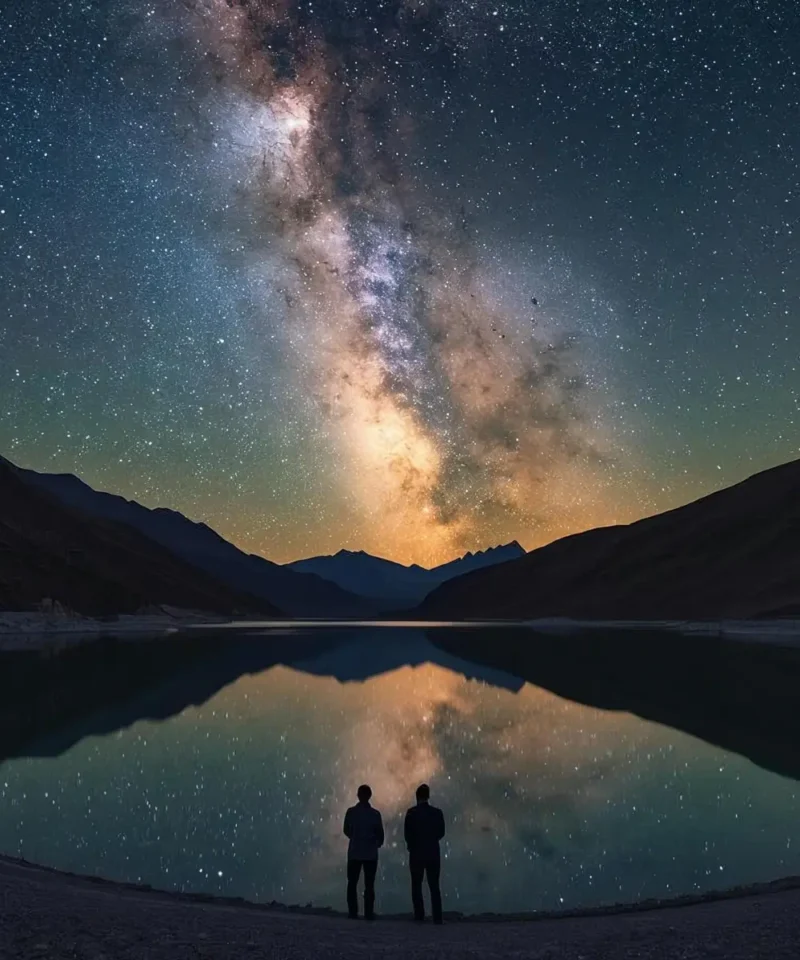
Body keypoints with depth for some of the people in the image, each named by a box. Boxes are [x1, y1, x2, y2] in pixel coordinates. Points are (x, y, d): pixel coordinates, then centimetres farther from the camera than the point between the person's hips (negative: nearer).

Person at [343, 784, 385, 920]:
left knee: (352, 883, 9)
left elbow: (346, 831, 5)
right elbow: (380, 834, -2)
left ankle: (353, 912, 3)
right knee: (369, 884, 5)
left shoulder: (351, 812, -6)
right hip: (370, 853, 0)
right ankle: (368, 913, -2)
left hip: (354, 852, 0)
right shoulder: (375, 814, -7)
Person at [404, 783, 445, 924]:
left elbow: (407, 833, -8)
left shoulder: (412, 813, -9)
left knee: (416, 886, 7)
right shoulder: (437, 812, -2)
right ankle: (437, 917, 0)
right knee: (434, 886, 7)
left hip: (416, 854, -2)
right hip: (433, 853, 2)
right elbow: (441, 832, 3)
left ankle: (419, 915, 1)